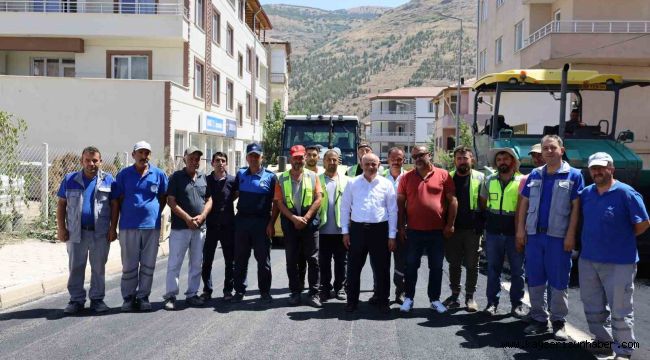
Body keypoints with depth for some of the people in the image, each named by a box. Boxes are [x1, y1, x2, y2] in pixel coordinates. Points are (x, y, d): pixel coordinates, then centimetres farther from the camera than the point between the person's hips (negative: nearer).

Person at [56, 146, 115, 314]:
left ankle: (97, 299, 18)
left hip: (100, 233, -1)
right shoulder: (70, 179, 6)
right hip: (76, 232, 1)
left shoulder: (108, 180, 3)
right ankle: (76, 300, 18)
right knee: (75, 267, 7)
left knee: (99, 267, 7)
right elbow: (61, 204, 7)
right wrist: (61, 228, 0)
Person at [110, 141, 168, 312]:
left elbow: (163, 197, 16)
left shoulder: (159, 174, 4)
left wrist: (155, 213, 5)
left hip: (152, 226, 1)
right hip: (128, 226, -1)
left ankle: (143, 297, 18)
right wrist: (113, 227, 0)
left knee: (148, 265, 7)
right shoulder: (124, 174, 3)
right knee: (129, 265, 5)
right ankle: (129, 298, 16)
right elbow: (116, 202, 3)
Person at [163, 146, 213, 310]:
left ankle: (192, 294, 19)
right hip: (180, 227, -5)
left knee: (196, 263, 10)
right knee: (174, 263, -2)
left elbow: (209, 200, 11)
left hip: (200, 227, 5)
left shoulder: (204, 178, 12)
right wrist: (187, 218, -15)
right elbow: (171, 201, -8)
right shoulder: (176, 177, -1)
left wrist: (202, 216, -7)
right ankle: (170, 296, 5)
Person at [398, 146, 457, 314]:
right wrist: (401, 226, 0)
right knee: (411, 266, 8)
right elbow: (400, 203, 4)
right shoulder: (406, 177, 2)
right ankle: (409, 298, 20)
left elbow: (452, 201, 0)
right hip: (414, 230, 1)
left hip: (437, 230, 0)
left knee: (436, 267, 9)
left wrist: (450, 224, -5)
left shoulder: (443, 175, -2)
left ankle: (435, 299, 21)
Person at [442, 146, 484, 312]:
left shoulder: (480, 178, 1)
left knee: (472, 264, 5)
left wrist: (481, 224, -9)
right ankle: (454, 295, 20)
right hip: (453, 228, 2)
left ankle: (470, 297, 16)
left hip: (472, 229, -2)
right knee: (454, 264, 10)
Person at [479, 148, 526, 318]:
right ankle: (492, 302, 17)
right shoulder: (489, 181, 7)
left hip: (514, 232, -2)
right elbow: (483, 204, 16)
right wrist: (489, 220, 9)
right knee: (493, 268, 8)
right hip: (493, 232, 2)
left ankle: (517, 303, 17)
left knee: (517, 269, 6)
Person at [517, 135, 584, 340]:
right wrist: (521, 230, 4)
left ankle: (559, 322, 16)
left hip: (559, 236, -3)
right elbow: (524, 203, 12)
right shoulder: (534, 175, 10)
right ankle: (539, 319, 20)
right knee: (534, 279, 8)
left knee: (559, 280, 4)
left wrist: (570, 235, -10)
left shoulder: (573, 175, 0)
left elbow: (575, 207, -4)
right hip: (534, 234, 4)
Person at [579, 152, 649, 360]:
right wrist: (594, 238, 11)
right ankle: (603, 340, 33)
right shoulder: (586, 193, 6)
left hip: (619, 262, -6)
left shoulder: (626, 193, -11)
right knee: (592, 305, 16)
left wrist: (622, 239, 0)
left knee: (620, 309, 1)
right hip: (588, 259, 6)